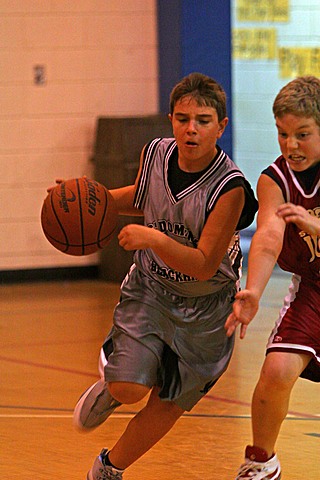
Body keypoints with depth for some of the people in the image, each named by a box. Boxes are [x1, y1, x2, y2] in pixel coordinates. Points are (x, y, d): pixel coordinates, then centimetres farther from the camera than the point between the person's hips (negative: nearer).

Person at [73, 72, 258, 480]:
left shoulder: (230, 187, -27)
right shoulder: (156, 153, -12)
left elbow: (204, 266, -27)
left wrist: (154, 239, -41)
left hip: (205, 304, -2)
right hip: (150, 288, 2)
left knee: (167, 404, 8)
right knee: (130, 389, -15)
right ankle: (108, 385, 22)